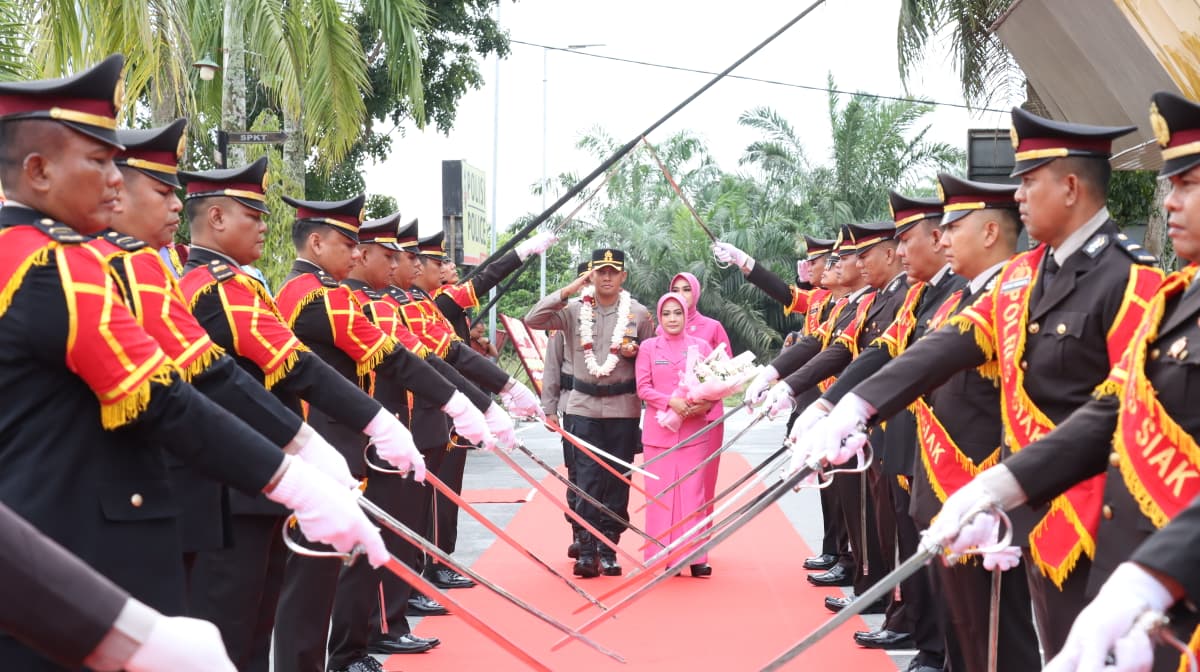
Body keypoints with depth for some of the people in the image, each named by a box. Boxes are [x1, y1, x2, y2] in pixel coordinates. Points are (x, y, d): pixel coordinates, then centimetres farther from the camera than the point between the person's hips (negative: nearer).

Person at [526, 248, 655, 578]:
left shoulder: (638, 313, 2)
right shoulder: (574, 311, 1)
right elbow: (532, 319, -8)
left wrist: (635, 351, -11)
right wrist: (566, 291, -12)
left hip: (624, 408, 1)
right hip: (584, 406, 0)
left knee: (617, 480, 6)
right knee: (587, 479, -4)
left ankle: (608, 548, 15)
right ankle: (586, 549, -3)